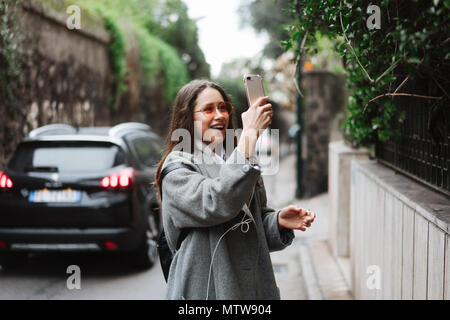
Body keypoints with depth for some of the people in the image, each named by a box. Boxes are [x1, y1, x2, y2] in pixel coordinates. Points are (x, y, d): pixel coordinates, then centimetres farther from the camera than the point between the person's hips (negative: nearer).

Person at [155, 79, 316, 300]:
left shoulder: (234, 163, 12)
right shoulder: (177, 168, -12)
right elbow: (216, 204, -30)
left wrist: (279, 221, -6)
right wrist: (249, 134, -27)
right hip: (205, 289, -6)